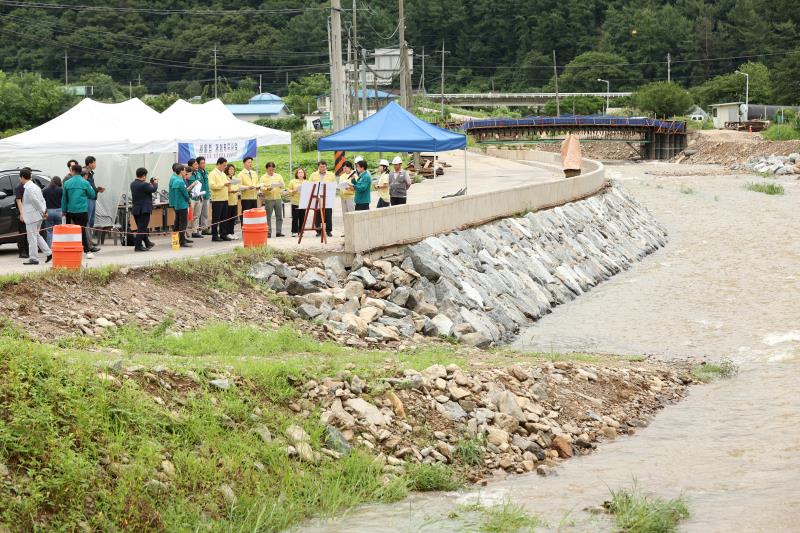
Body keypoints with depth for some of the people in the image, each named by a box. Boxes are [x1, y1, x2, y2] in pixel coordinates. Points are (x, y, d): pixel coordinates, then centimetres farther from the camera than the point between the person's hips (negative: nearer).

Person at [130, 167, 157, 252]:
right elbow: (154, 189, -14)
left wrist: (150, 183, 14)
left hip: (135, 209, 9)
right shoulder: (144, 185, -20)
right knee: (142, 228, -4)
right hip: (144, 209, -8)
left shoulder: (133, 184, 6)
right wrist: (155, 183, 6)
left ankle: (147, 243, 30)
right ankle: (138, 246, -5)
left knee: (141, 228, 17)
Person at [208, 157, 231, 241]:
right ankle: (214, 236, 1)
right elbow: (212, 186, -19)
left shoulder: (223, 174, 18)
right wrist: (224, 184, -21)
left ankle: (223, 234, 17)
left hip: (225, 199, 8)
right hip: (217, 199, -8)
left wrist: (228, 184, 4)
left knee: (223, 218, 11)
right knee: (216, 219, -3)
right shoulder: (213, 174, -8)